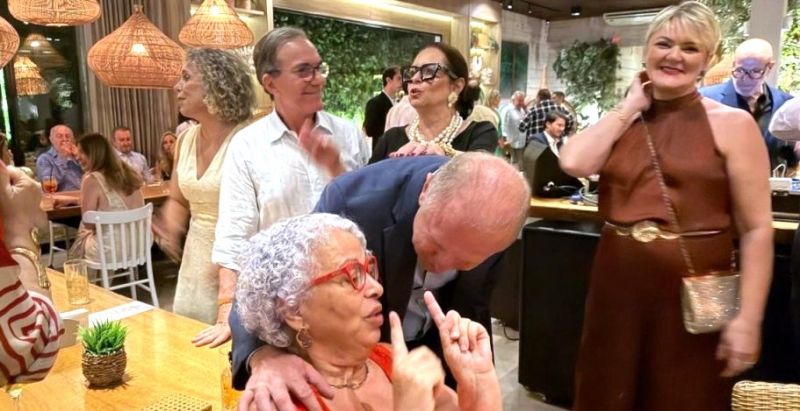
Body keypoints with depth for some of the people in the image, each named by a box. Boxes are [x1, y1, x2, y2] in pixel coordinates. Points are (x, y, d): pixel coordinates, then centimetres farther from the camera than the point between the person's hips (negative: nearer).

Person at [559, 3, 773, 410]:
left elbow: (756, 229, -8)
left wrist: (748, 319, -14)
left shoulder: (732, 123, -4)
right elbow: (573, 162, -13)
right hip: (618, 287, 4)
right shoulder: (622, 120, 7)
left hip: (693, 296, -3)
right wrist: (631, 107, -4)